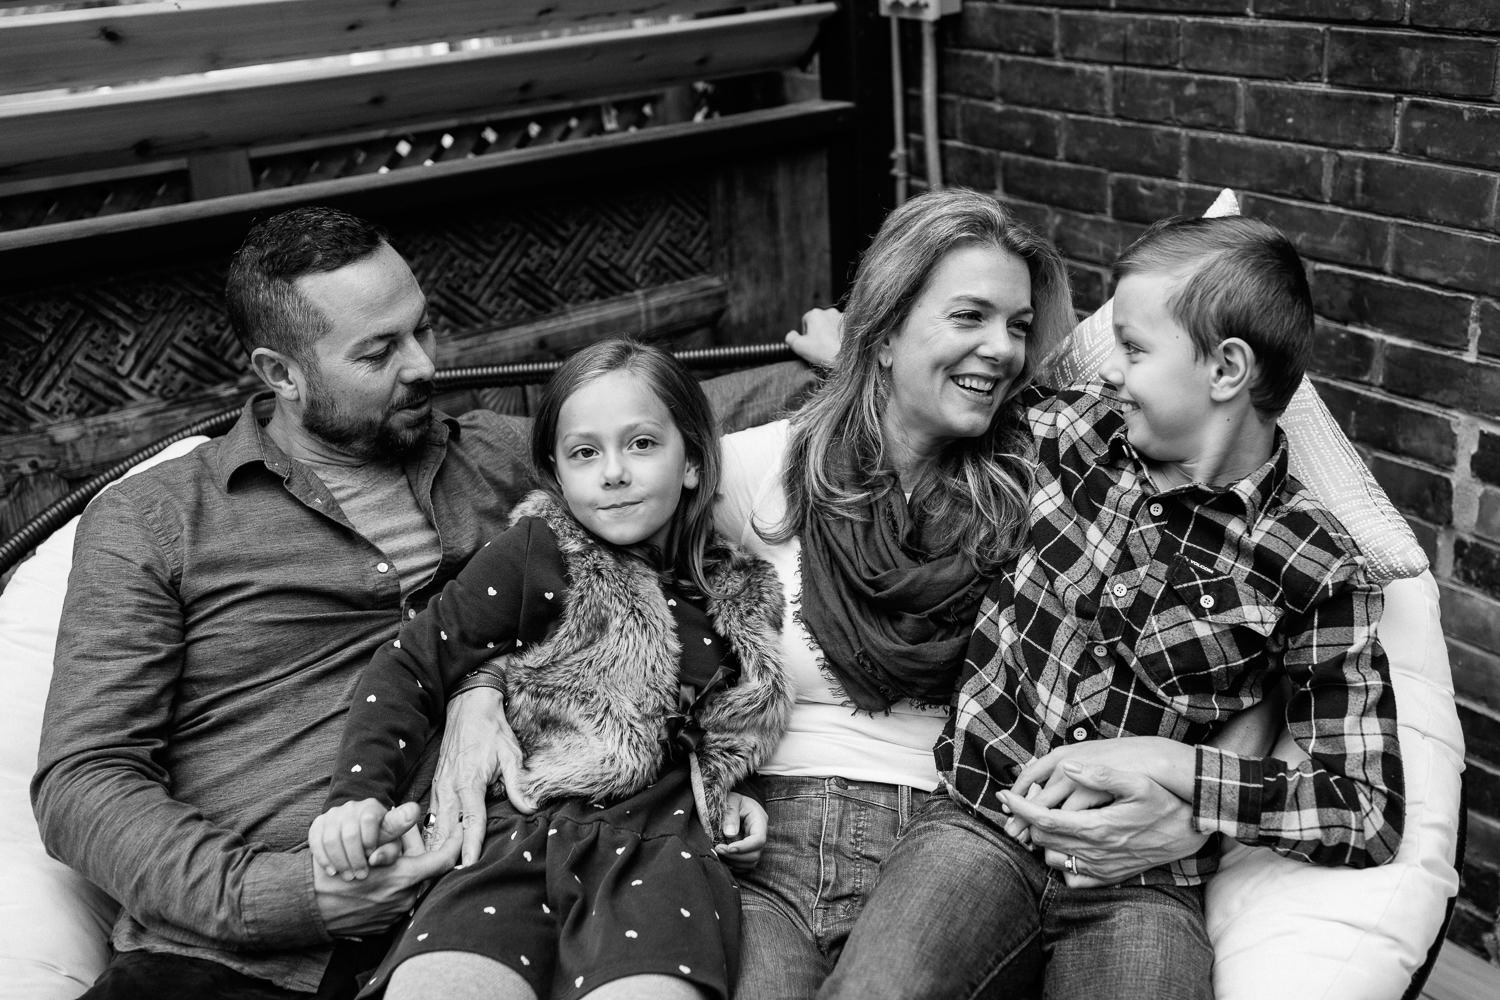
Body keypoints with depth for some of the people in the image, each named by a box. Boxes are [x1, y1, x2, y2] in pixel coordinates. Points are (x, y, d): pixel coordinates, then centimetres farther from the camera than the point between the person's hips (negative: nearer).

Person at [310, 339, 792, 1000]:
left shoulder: (739, 594, 13)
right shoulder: (534, 556, 2)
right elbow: (412, 661, 3)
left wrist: (738, 798, 13)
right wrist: (359, 791, -7)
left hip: (661, 839, 1)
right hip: (522, 832, -1)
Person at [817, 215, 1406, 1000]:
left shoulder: (1315, 570, -2)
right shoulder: (1076, 430, 7)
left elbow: (1370, 815, -3)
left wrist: (1156, 761, -11)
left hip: (1141, 883, -1)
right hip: (980, 823, 1)